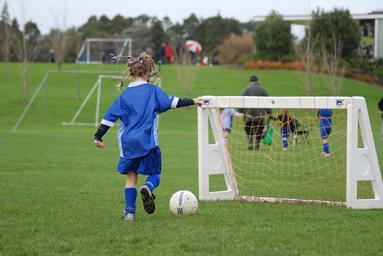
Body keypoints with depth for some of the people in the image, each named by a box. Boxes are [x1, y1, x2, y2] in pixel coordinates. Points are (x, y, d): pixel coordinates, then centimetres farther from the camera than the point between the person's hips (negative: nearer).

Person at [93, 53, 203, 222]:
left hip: (128, 143, 2)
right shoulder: (153, 91, 0)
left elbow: (110, 117, 3)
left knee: (131, 176, 13)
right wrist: (192, 101, 4)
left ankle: (129, 212, 5)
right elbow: (171, 102, -4)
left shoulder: (124, 95, 5)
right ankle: (147, 188, -25)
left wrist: (98, 136, 7)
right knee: (155, 173, 11)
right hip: (148, 142, -2)